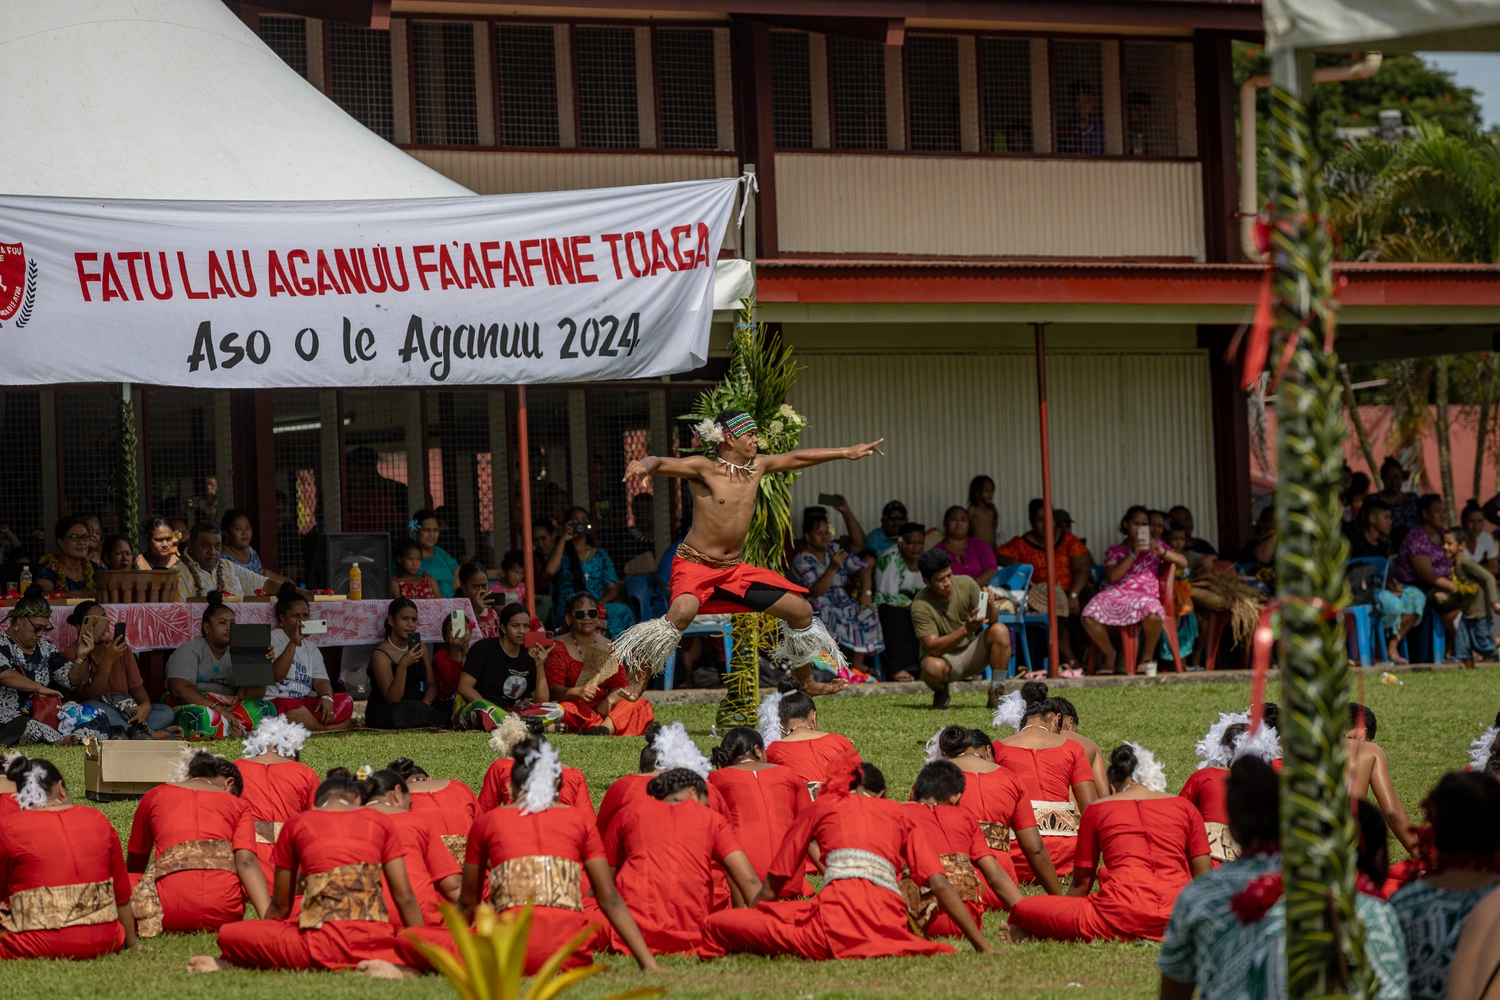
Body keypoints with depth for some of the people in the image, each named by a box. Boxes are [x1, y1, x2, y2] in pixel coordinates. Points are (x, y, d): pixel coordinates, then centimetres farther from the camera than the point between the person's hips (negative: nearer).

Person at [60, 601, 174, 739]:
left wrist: (146, 705, -20)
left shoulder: (121, 648, 7)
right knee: (93, 707, -38)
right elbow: (89, 697, -17)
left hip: (123, 711, 5)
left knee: (166, 713, -16)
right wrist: (107, 662, -28)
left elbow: (136, 686, 4)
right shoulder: (72, 653, -8)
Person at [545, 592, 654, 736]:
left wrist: (609, 700, -15)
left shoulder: (609, 648, 15)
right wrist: (577, 692, -32)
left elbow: (619, 685, 9)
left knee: (641, 704, -19)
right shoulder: (559, 648, 1)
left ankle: (606, 727, -45)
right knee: (566, 709, -38)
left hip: (601, 708, 4)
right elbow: (553, 689, -11)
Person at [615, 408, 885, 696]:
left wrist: (846, 453, 23)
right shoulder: (703, 468, -14)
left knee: (801, 610, 8)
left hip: (735, 569, 7)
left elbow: (796, 458, 17)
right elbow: (662, 464, -27)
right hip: (695, 565, -7)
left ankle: (806, 682, 30)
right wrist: (645, 466, -52)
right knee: (681, 613, -38)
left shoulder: (757, 467, 5)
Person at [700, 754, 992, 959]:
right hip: (890, 919, 1)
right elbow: (940, 885, 19)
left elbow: (772, 886, 30)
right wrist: (983, 947, 19)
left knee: (717, 925, 5)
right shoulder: (900, 814, 30)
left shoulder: (822, 806, 28)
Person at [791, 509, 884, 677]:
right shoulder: (801, 560, -7)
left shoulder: (835, 549, 11)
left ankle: (857, 663, -17)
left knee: (866, 611, -21)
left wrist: (866, 592, -8)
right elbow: (816, 591, -19)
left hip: (843, 603, 5)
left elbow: (863, 568, 9)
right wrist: (833, 567, -28)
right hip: (819, 607, -5)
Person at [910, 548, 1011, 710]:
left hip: (971, 651, 4)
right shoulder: (920, 606, -23)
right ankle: (941, 694, 0)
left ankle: (996, 694, -12)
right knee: (933, 667, -39)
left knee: (1000, 631, -23)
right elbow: (933, 648, -30)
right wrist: (966, 629, -42)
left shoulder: (966, 584, -11)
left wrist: (990, 606, -34)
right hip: (943, 657, -4)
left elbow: (993, 621, -9)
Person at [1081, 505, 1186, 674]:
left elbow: (1183, 562, 10)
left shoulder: (1153, 545, 19)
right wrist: (1133, 553, -9)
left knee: (1153, 614, -39)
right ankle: (1109, 657, -2)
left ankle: (1147, 657, -11)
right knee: (1089, 617, -29)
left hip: (1144, 595, -1)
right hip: (1116, 594, 1)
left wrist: (1162, 552, -8)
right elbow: (1112, 577, -3)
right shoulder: (1115, 550, 16)